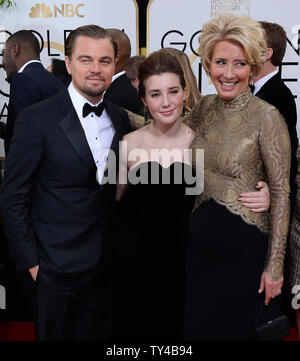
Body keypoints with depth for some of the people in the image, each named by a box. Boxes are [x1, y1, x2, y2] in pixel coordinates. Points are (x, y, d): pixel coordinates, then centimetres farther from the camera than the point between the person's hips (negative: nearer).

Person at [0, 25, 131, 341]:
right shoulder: (37, 119, -13)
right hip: (58, 266, -4)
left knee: (98, 333, 19)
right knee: (56, 333, 14)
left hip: (107, 264, 5)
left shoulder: (120, 119, 4)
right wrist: (31, 261, -10)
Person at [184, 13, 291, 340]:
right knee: (199, 326, 20)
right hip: (200, 239, 6)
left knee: (237, 329, 14)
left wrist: (275, 265, -14)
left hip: (244, 246, -5)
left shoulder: (266, 117, -15)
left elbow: (281, 193, -14)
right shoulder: (205, 108, 2)